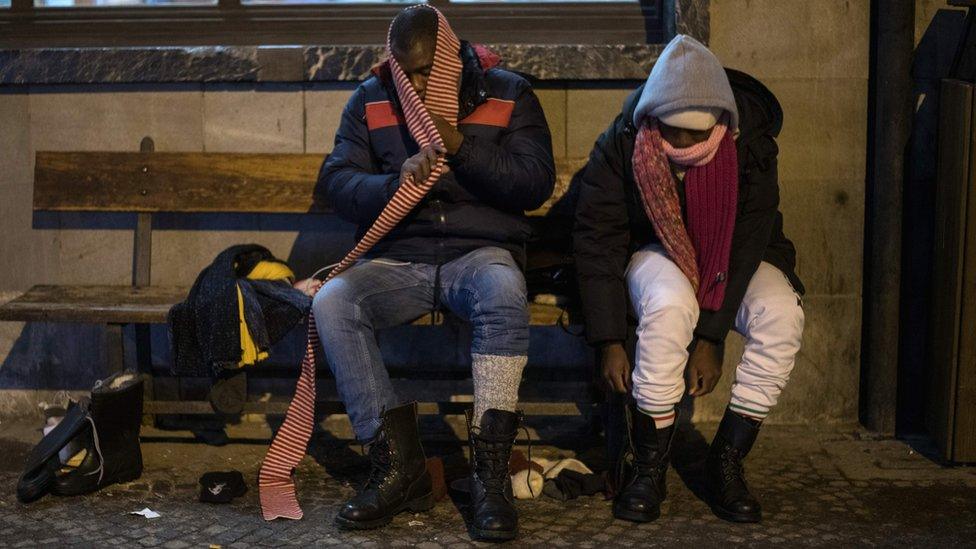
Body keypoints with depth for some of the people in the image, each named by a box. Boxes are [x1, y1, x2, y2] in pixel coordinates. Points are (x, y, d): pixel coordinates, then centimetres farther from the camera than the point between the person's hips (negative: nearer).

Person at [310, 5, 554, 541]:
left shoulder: (508, 94, 5)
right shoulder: (369, 100, 11)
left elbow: (536, 185, -4)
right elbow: (337, 183, 3)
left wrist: (461, 146, -16)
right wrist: (395, 182, -18)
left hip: (480, 250, -2)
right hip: (399, 258, 2)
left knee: (504, 292, -38)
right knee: (331, 302, -29)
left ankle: (490, 472, -29)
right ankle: (399, 468, -22)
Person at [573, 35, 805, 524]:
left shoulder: (751, 144, -20)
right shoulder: (621, 145, -21)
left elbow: (749, 243, -19)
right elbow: (597, 241, -17)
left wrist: (711, 338, -25)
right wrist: (609, 342, -23)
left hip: (733, 260, 2)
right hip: (656, 251, -1)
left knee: (781, 316, -30)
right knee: (669, 307, -37)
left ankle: (726, 462, -15)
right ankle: (648, 469, -22)